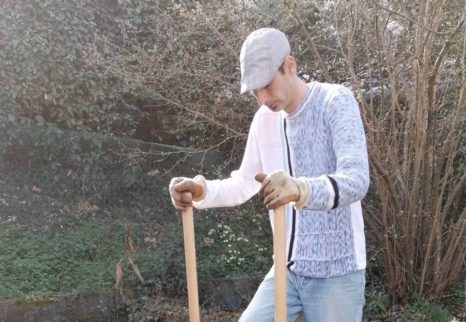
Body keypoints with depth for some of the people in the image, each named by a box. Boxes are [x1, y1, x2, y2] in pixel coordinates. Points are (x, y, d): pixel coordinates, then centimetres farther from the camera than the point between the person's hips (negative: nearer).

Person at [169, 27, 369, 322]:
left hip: (336, 272, -5)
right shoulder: (265, 118, 6)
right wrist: (202, 190, -8)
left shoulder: (335, 101, -13)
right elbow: (244, 183, 13)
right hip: (288, 269, 6)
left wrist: (300, 189, -46)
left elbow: (357, 179, -26)